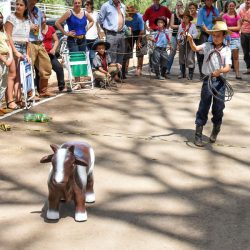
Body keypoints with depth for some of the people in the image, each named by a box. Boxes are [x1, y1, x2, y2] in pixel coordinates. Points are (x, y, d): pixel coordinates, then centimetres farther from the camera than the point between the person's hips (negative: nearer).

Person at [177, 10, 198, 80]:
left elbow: (196, 34, -8)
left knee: (190, 59, -8)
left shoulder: (192, 25, -4)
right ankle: (182, 73, 24)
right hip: (182, 42, 5)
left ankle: (190, 74, -2)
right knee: (181, 58, 12)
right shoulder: (181, 25, 9)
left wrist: (191, 36, -23)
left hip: (190, 43, -5)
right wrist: (178, 41, 7)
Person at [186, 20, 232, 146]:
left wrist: (220, 71, -29)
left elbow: (227, 68, -9)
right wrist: (190, 40, -34)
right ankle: (198, 135, 8)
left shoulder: (226, 50, 0)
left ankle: (215, 132, 31)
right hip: (208, 80, -1)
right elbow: (195, 48, -14)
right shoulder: (207, 46, 1)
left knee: (218, 108, 10)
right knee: (203, 107, 2)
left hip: (220, 81, 1)